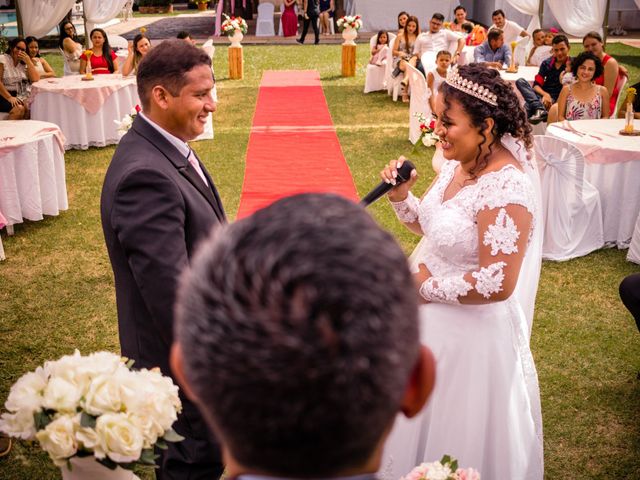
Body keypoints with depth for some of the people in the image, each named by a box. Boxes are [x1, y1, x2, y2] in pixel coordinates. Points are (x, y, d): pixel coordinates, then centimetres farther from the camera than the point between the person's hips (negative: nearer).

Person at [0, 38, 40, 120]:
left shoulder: (23, 63, 13)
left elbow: (35, 79, 1)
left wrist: (28, 61, -7)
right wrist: (9, 98, -21)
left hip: (20, 97, 5)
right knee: (19, 108, -32)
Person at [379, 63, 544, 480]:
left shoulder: (506, 188, -28)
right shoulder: (460, 163, -2)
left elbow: (497, 284, -29)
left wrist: (427, 285, -18)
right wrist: (401, 195, -8)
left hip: (471, 330, -9)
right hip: (432, 319, 9)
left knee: (457, 429, 15)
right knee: (423, 420, 28)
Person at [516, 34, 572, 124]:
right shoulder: (547, 63, 13)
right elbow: (536, 85, 6)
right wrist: (545, 94, -13)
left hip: (556, 99, -6)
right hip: (542, 95, 6)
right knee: (520, 81, -20)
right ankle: (540, 109, -37)